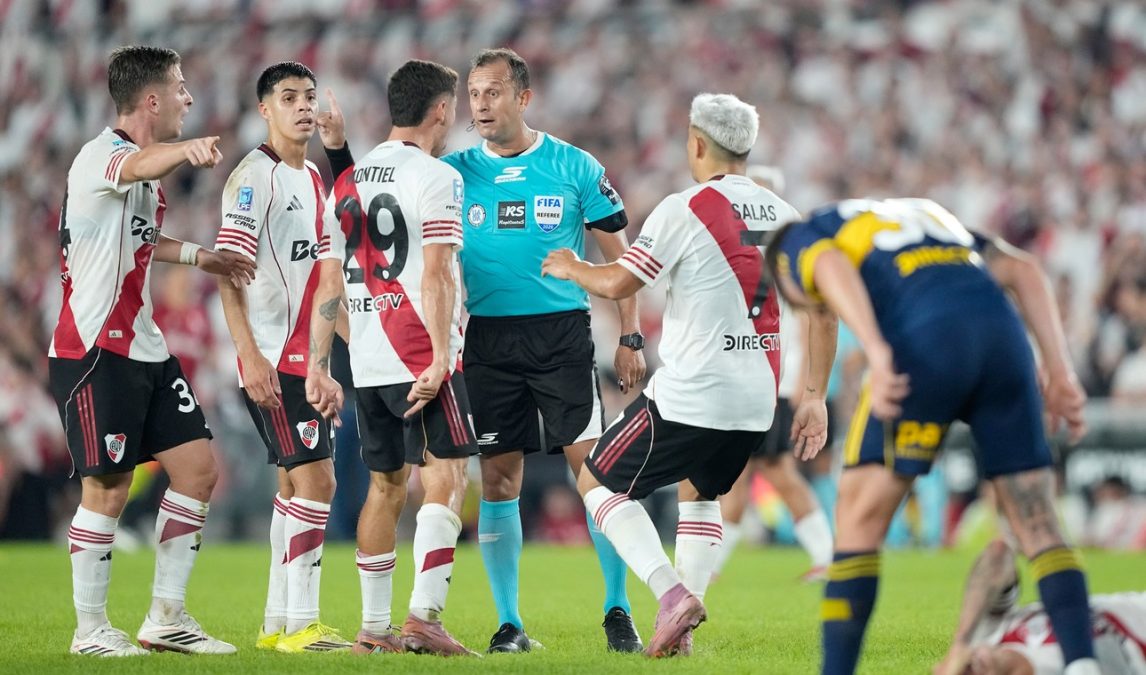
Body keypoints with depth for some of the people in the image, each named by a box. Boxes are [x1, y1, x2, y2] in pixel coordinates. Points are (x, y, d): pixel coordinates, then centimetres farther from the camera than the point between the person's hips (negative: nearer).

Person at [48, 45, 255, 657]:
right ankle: (90, 629, 6)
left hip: (144, 348, 9)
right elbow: (140, 165, -41)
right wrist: (189, 148, -61)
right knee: (108, 488, -7)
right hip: (94, 350, -9)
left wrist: (195, 255, 28)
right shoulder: (99, 156, -14)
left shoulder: (149, 172, 16)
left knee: (197, 469, 6)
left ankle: (166, 617, 14)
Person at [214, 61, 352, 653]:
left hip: (306, 355, 9)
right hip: (271, 356, -9)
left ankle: (277, 623, 16)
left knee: (296, 483, 10)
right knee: (316, 481, -14)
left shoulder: (313, 179, 16)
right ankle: (300, 625, -13)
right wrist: (250, 354, -23)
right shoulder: (253, 176, -10)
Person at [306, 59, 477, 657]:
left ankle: (373, 628, 14)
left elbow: (329, 281, 14)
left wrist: (318, 368, 15)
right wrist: (440, 357, -18)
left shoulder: (347, 182, 15)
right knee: (445, 478, -7)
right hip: (420, 358, -7)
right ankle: (424, 616, -19)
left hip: (368, 362, 7)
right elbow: (436, 275, -15)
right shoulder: (435, 177, -6)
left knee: (385, 485, 14)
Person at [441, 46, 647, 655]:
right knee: (498, 479, 1)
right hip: (489, 338, 2)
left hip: (563, 333, -2)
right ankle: (509, 623, 9)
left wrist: (630, 336, 1)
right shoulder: (454, 172, 5)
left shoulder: (574, 168, 1)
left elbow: (618, 256, 6)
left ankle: (618, 611, 4)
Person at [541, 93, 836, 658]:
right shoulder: (782, 216, 9)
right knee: (699, 493, 30)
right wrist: (814, 398, 14)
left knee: (599, 482, 10)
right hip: (758, 399, 6)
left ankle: (672, 594, -8)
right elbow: (824, 310, 9)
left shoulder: (685, 210, -10)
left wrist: (570, 267, 14)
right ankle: (682, 630, 18)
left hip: (691, 393, -6)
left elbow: (618, 283, -8)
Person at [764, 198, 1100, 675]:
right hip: (1001, 331, 5)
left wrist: (877, 353, -19)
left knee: (860, 517, 6)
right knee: (1037, 524, 12)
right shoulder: (926, 213, 40)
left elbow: (832, 269, -4)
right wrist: (1060, 370, 16)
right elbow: (1023, 270, 24)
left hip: (926, 337, -5)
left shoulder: (801, 240, 24)